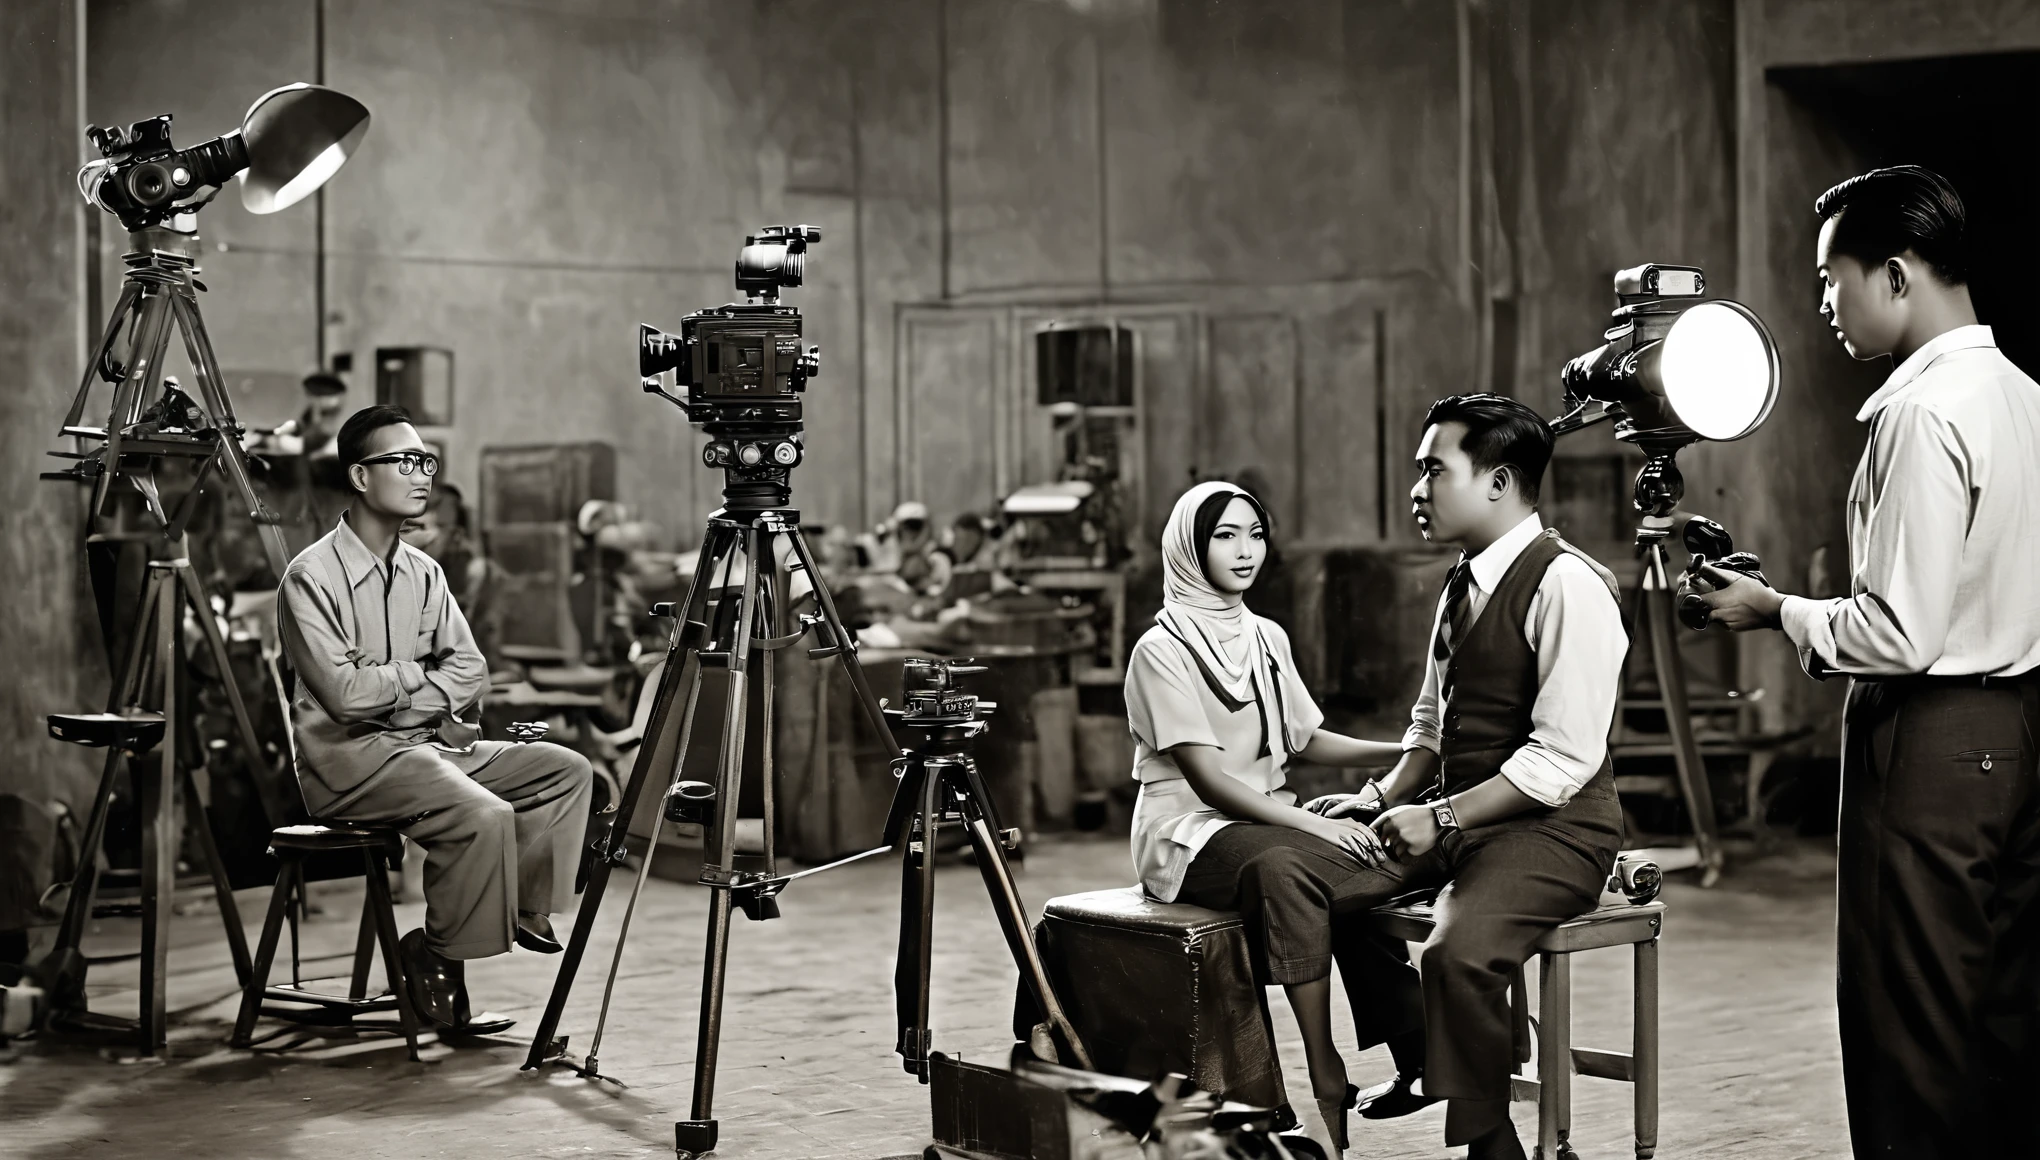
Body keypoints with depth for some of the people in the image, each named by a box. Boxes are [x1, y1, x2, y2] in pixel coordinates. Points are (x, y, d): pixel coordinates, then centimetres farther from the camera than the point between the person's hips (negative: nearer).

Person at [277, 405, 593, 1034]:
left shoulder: (423, 573, 11)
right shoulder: (312, 576, -11)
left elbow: (471, 674, 4)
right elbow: (345, 692, -21)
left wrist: (391, 690, -13)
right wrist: (419, 674, -4)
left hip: (427, 743, 8)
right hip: (349, 756, -8)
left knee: (565, 769, -2)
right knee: (483, 814, -30)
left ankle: (524, 909, -1)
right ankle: (434, 960, -14)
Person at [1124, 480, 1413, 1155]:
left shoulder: (1267, 639, 13)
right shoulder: (1162, 651, -9)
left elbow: (1306, 740, 19)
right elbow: (1208, 776, -16)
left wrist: (1404, 752, 5)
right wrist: (1312, 825, -25)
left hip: (1268, 819, 6)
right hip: (1190, 834, -6)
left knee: (1363, 865, -27)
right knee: (1287, 865, -38)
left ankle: (1407, 1046, -23)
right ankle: (1327, 1081, -35)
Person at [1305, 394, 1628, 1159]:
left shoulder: (1567, 585, -17)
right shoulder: (1463, 583, 10)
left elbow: (1563, 757, -22)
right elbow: (1432, 722, 21)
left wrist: (1443, 817, -24)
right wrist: (1385, 798, 3)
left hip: (1553, 830, -9)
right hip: (1462, 816, 9)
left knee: (1458, 951, -33)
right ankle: (1413, 1061, 20)